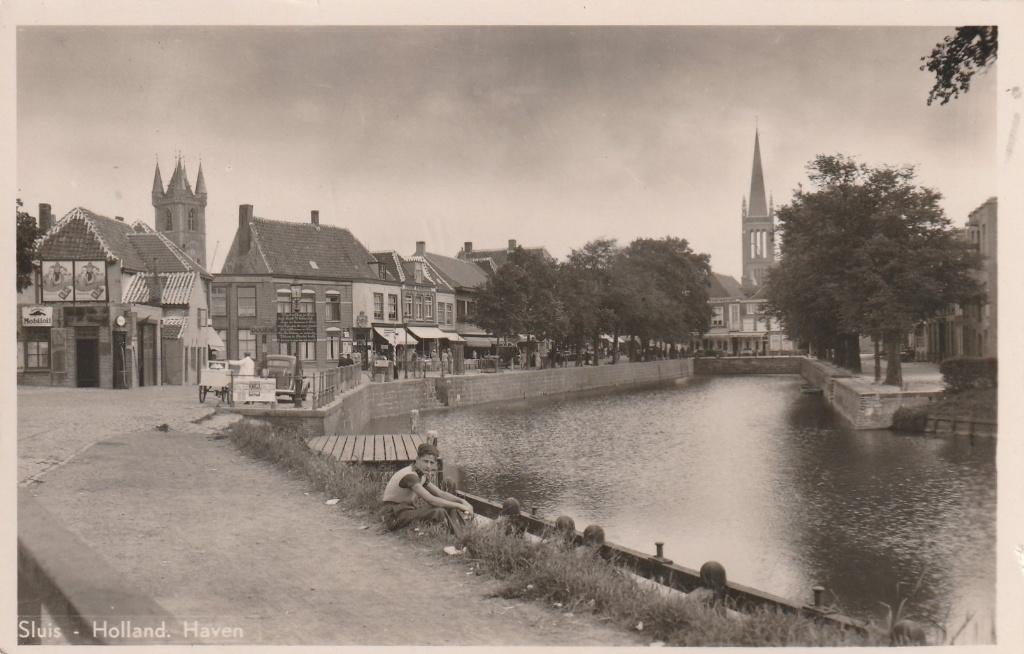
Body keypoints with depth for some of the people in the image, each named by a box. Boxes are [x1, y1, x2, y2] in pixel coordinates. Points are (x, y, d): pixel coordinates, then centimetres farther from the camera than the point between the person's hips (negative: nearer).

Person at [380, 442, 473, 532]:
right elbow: (431, 500, -33)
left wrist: (462, 501, -10)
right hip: (394, 517, -10)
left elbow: (440, 494, 6)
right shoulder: (409, 476, -26)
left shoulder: (422, 475, 6)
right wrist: (459, 506, -29)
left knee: (450, 508, 0)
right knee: (439, 512, -28)